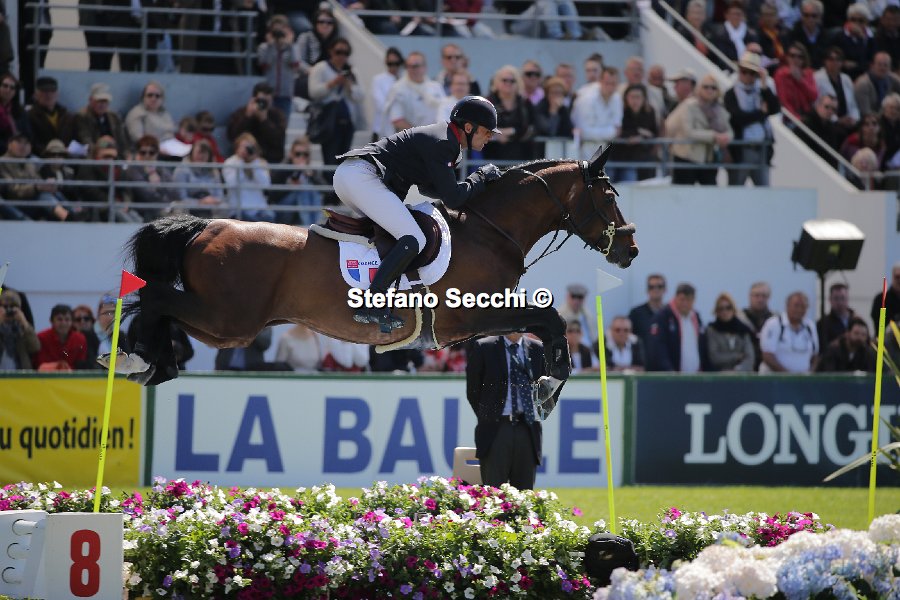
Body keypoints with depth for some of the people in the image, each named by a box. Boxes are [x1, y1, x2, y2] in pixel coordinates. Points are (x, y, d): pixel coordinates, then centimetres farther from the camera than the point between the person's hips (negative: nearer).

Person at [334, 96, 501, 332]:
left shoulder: (444, 139, 22)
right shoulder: (441, 144, -10)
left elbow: (428, 187, 32)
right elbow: (453, 199, -13)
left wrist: (476, 183, 20)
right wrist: (481, 176, 3)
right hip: (362, 177, -11)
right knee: (413, 240, -17)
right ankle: (370, 306, -24)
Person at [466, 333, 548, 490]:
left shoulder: (538, 349, 9)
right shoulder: (483, 348, 0)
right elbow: (473, 390, 4)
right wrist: (486, 416, 3)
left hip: (528, 430, 3)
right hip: (496, 428, -3)